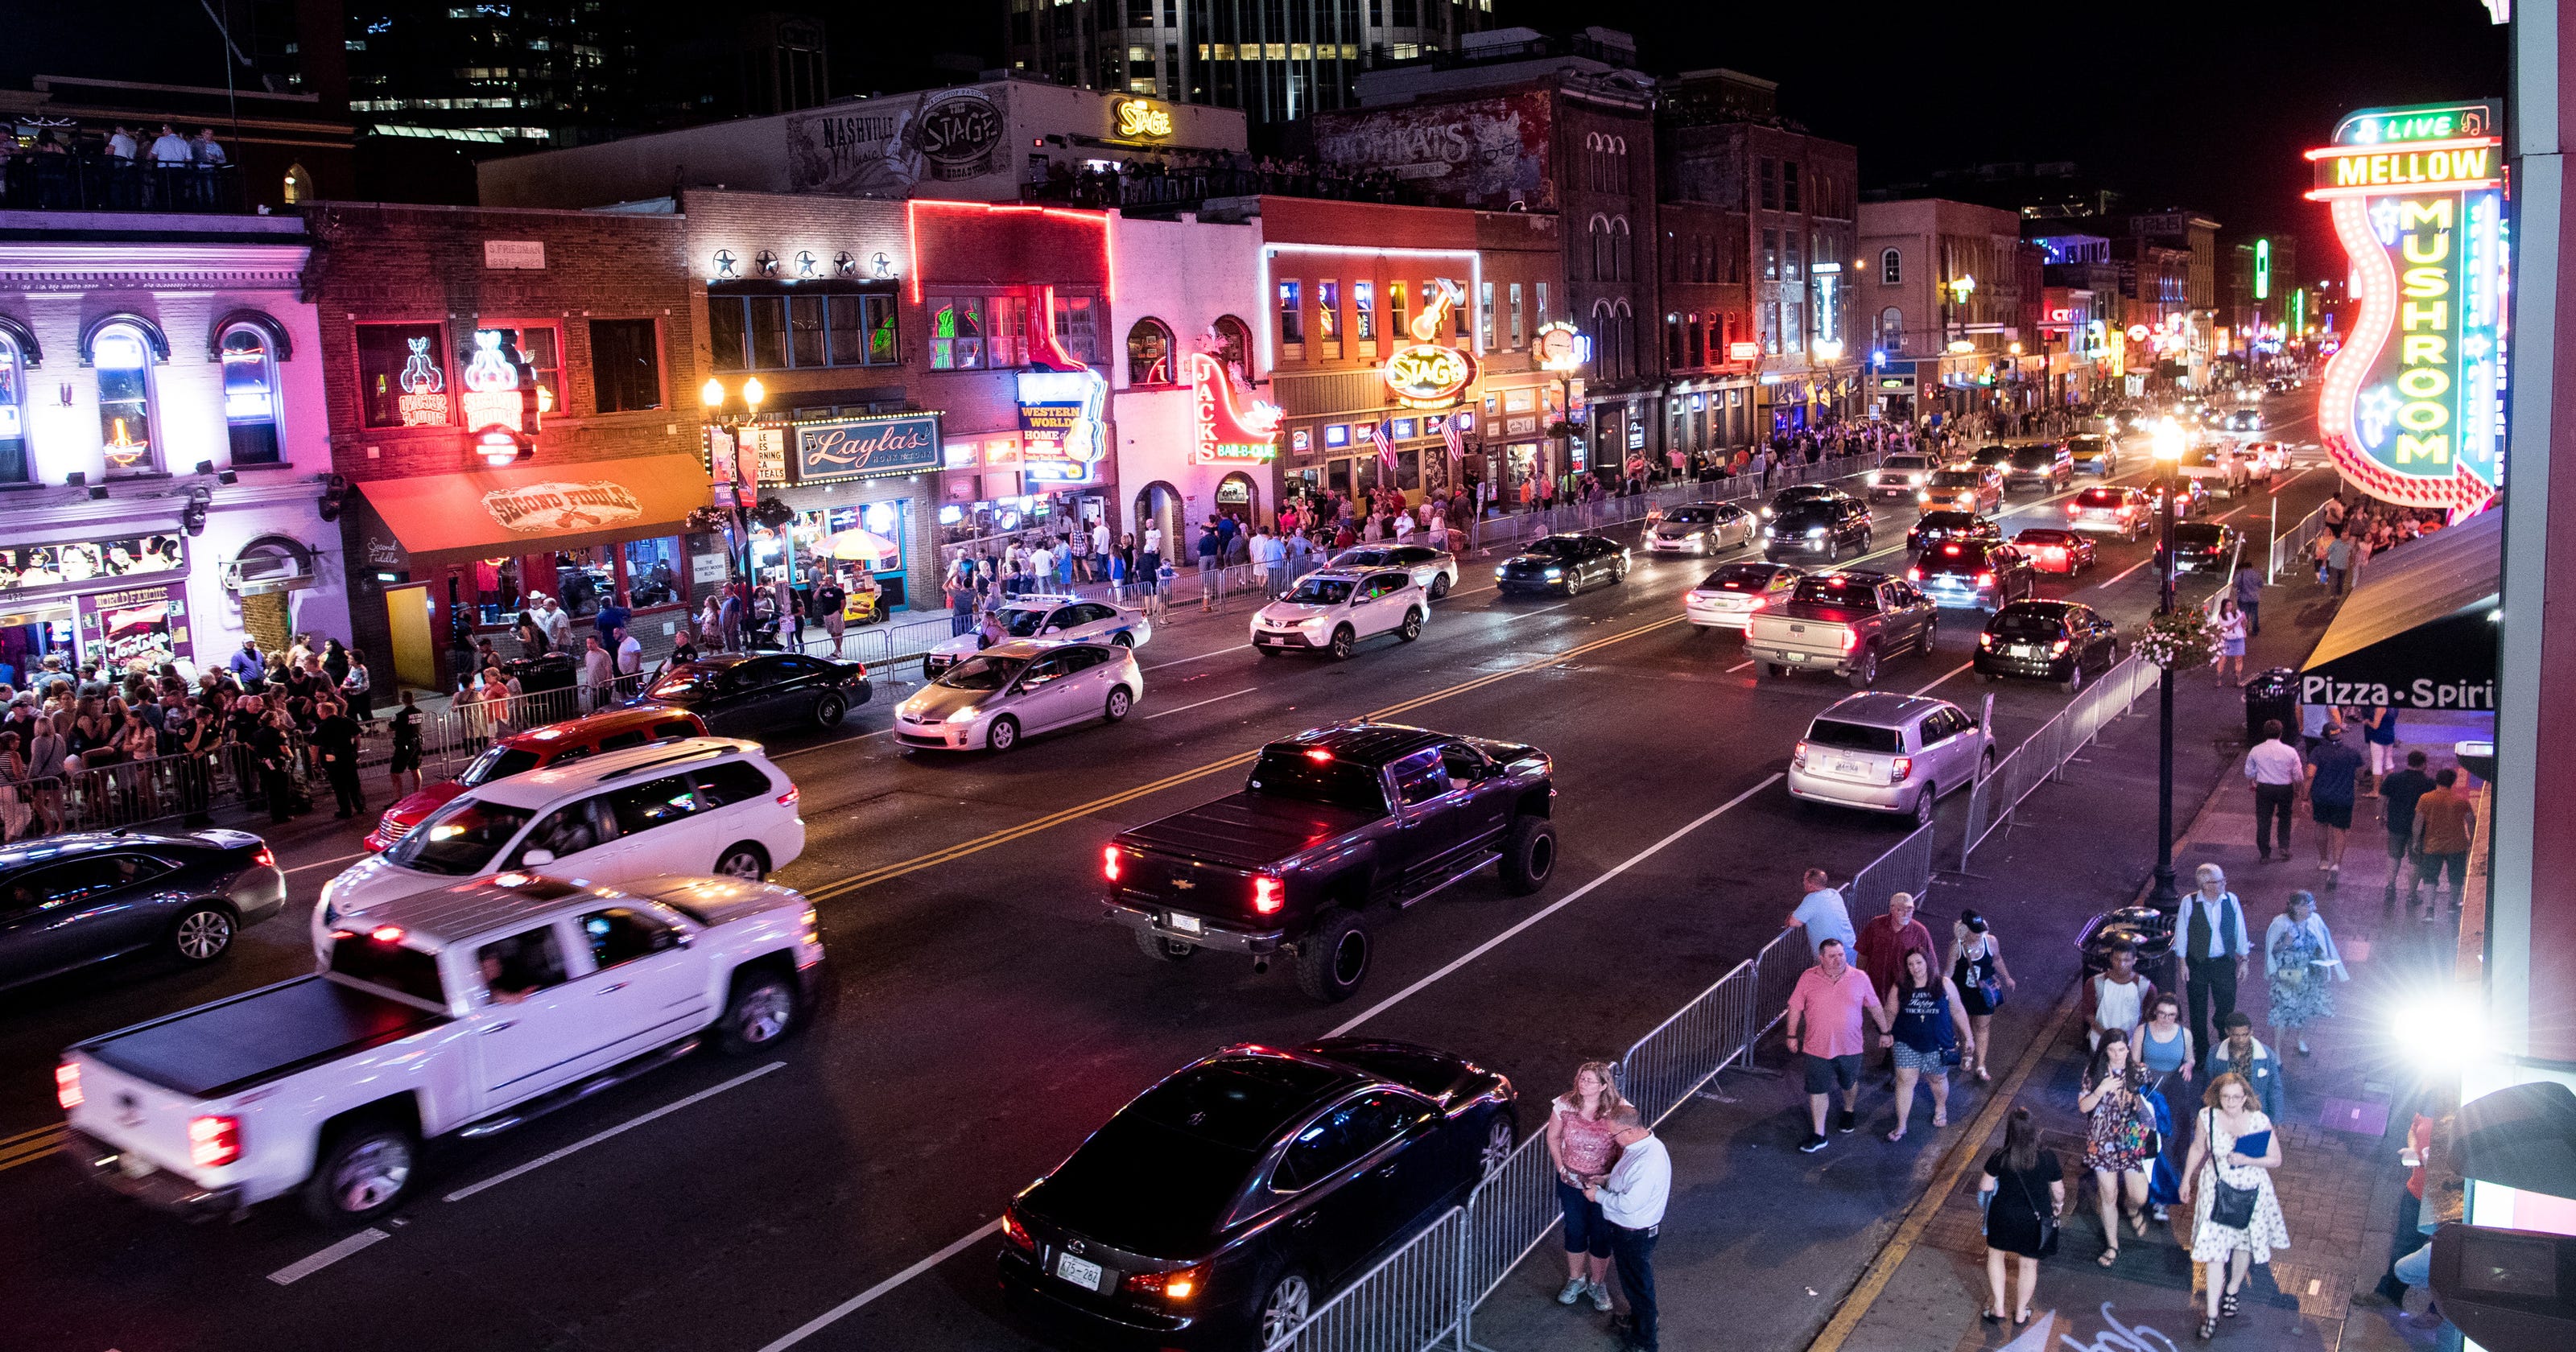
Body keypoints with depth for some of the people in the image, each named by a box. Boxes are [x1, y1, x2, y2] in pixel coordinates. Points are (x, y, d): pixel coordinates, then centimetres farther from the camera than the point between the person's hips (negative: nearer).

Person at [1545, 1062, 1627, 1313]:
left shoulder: (1618, 1110, -21)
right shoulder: (1565, 1105, -15)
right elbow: (1553, 1137, -1)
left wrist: (1610, 1177, -16)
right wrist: (1561, 1168, -8)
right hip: (1571, 1179, 2)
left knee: (1601, 1235, 13)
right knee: (1575, 1231, 18)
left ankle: (1597, 1284, 36)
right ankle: (1576, 1280, 40)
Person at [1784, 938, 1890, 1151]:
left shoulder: (1860, 979, -9)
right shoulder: (1808, 978, -11)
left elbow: (1875, 1007, 4)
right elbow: (1795, 1007, -1)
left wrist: (1885, 1031, 11)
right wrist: (1792, 1036, 0)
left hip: (1850, 1046, 1)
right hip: (1817, 1047, -1)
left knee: (1850, 1083, 23)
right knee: (1817, 1091, 4)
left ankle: (1849, 1112, 53)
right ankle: (1818, 1135, 15)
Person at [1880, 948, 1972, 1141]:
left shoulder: (1945, 985, -10)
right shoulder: (1899, 987, -8)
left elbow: (1958, 1011, 0)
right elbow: (1890, 1012, 0)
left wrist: (1968, 1037, 4)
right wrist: (1886, 1033, -13)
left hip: (1938, 1045, 0)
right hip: (1907, 1044, 0)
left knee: (1938, 1079, 20)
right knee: (1905, 1081, -2)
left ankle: (1940, 1108, 51)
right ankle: (1901, 1127, 8)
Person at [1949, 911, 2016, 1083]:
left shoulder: (1991, 941, -17)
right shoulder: (1956, 946, -23)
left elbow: (1997, 960, 4)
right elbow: (1949, 971, -15)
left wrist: (2007, 978, 18)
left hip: (1985, 991, 1)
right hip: (1963, 992, -1)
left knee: (1982, 1027, 10)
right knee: (1966, 1025, 19)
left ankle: (1980, 1067, 20)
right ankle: (1968, 1054, 46)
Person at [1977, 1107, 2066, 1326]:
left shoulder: (1999, 1159, -24)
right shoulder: (2048, 1159, -22)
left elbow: (1985, 1187, -11)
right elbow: (2058, 1191, -7)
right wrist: (2059, 1205, 15)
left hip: (2004, 1217, -1)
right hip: (2035, 1221, 1)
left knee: (1995, 1254, 26)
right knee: (2029, 1264, 22)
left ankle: (1998, 1308, 31)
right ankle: (2021, 1313, 39)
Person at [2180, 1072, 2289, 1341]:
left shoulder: (2259, 1121, -19)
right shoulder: (2207, 1117, -15)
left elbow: (2276, 1160, -10)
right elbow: (2198, 1149, 3)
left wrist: (2246, 1160, -27)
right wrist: (2186, 1180, 11)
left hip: (2251, 1191, 0)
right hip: (2217, 1188, 0)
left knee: (2244, 1244, 19)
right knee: (2214, 1248, -3)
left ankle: (2232, 1289, 47)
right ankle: (2212, 1313, 5)